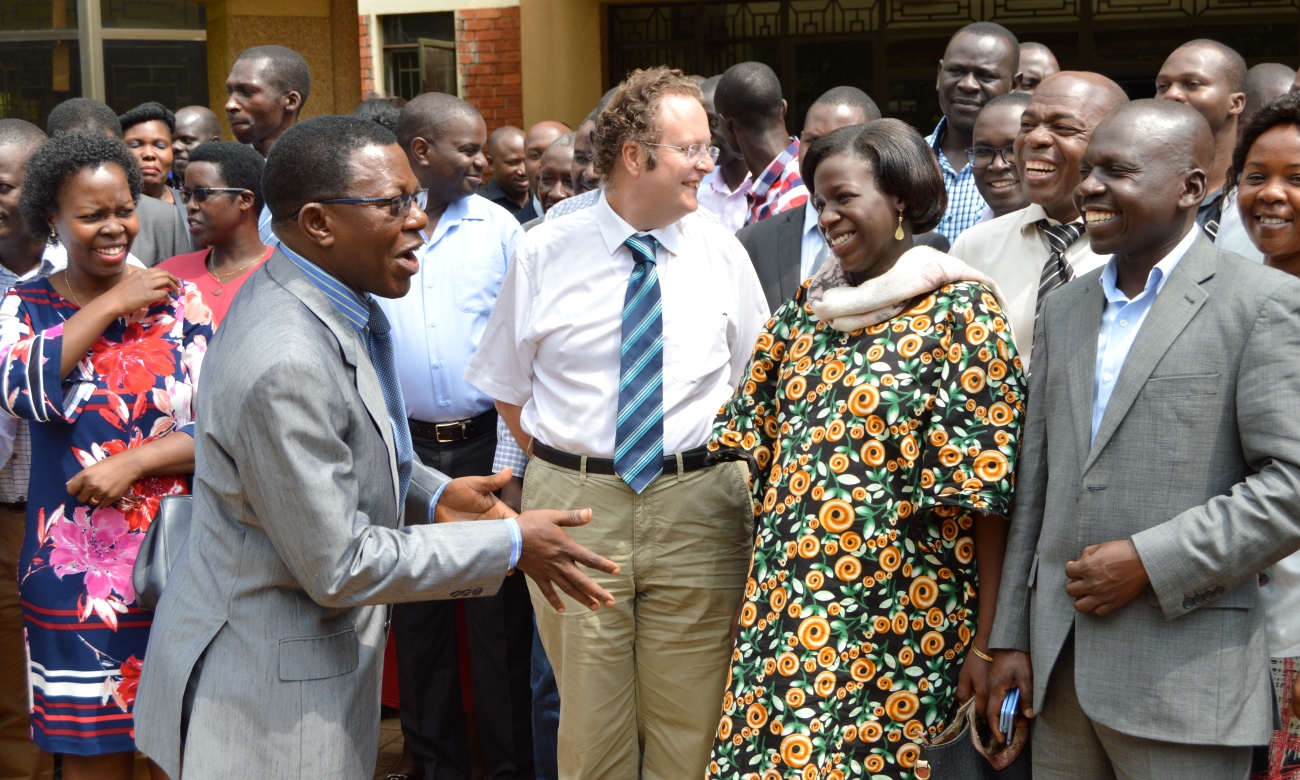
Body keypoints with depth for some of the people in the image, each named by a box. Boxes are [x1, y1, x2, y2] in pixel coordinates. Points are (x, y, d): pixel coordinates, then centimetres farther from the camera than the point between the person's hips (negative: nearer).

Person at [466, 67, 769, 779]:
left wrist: (719, 464, 1)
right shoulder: (543, 254, 0)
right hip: (573, 506, -1)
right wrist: (561, 467, 1)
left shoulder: (722, 254, 3)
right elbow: (508, 390, 9)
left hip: (697, 507, 1)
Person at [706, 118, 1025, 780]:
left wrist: (985, 641, -12)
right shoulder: (807, 306, 10)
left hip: (895, 628, -5)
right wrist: (756, 597, 12)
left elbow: (985, 489, -10)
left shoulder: (960, 311, -7)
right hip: (782, 618, 5)